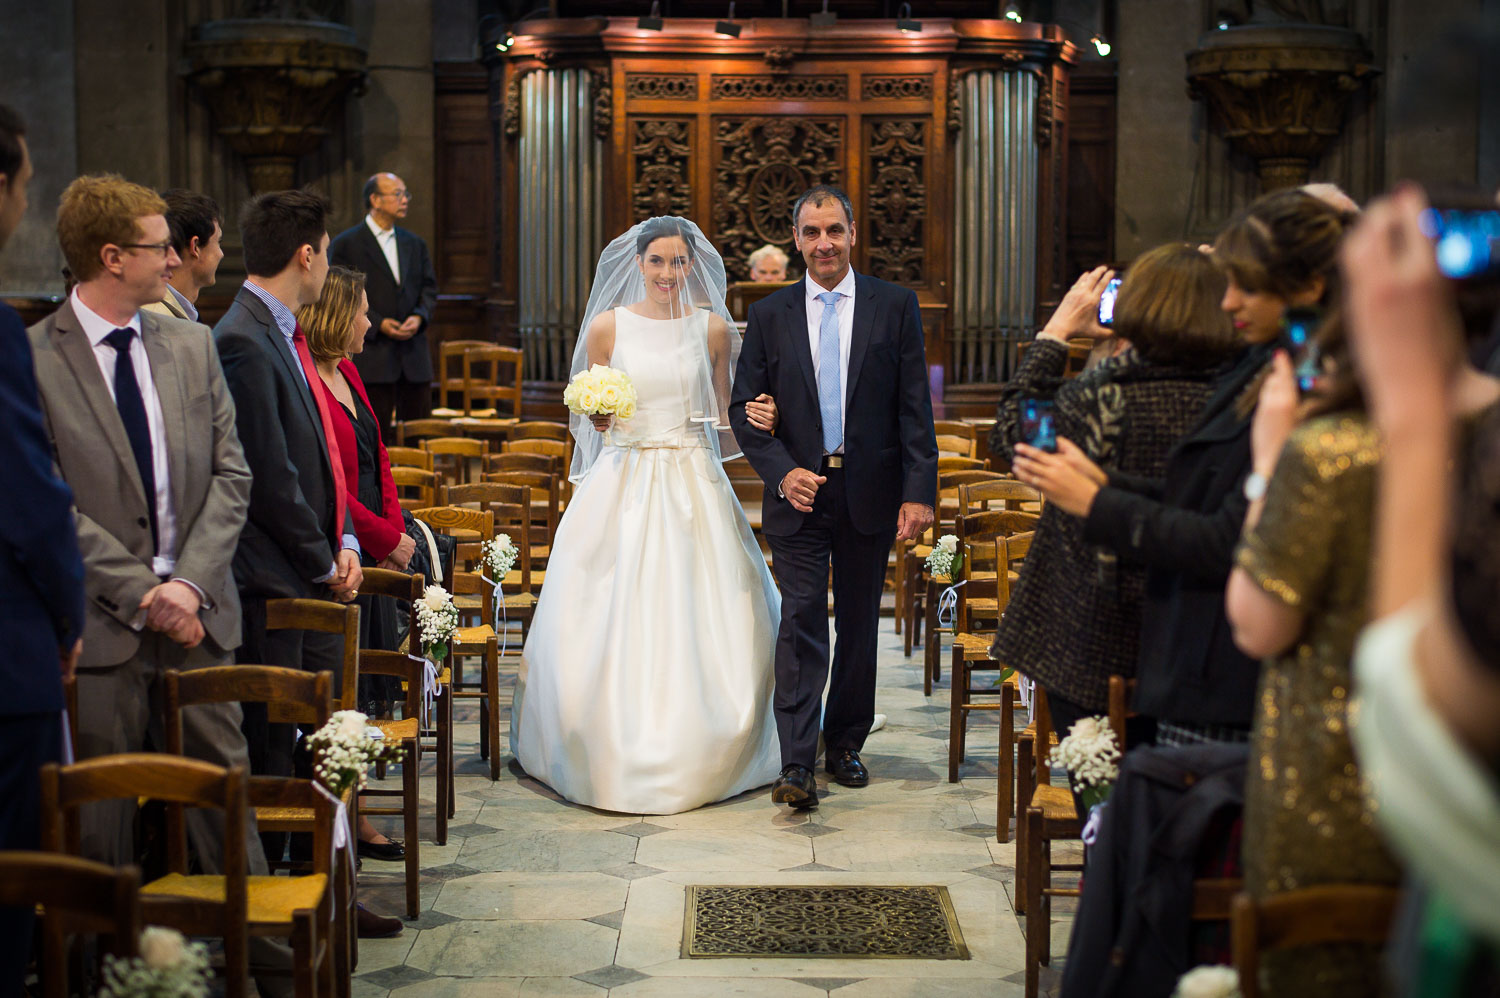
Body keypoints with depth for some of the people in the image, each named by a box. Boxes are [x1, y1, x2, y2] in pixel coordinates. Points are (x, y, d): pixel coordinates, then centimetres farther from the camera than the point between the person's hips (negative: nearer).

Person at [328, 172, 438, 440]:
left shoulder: (415, 244, 15)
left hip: (414, 357, 5)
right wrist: (378, 324, -15)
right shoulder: (345, 244, -1)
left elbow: (429, 288, 15)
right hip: (371, 357, -5)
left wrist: (419, 316, -6)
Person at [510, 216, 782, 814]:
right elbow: (592, 416, 7)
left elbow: (724, 416, 10)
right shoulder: (607, 326, 2)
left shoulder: (713, 328, 3)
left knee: (700, 620, 0)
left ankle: (698, 755, 14)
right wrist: (599, 415, -14)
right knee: (613, 621, -1)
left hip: (694, 484, 0)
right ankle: (612, 751, 12)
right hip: (622, 485, 0)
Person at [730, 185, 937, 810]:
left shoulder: (895, 306, 2)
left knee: (859, 624, 11)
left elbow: (914, 407, -1)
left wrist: (919, 491, -8)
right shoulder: (768, 315, 4)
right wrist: (781, 472, -11)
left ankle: (845, 742, 26)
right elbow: (744, 407, 4)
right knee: (801, 623, -7)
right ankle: (797, 765, -8)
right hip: (799, 493, 0)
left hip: (870, 494, 1)